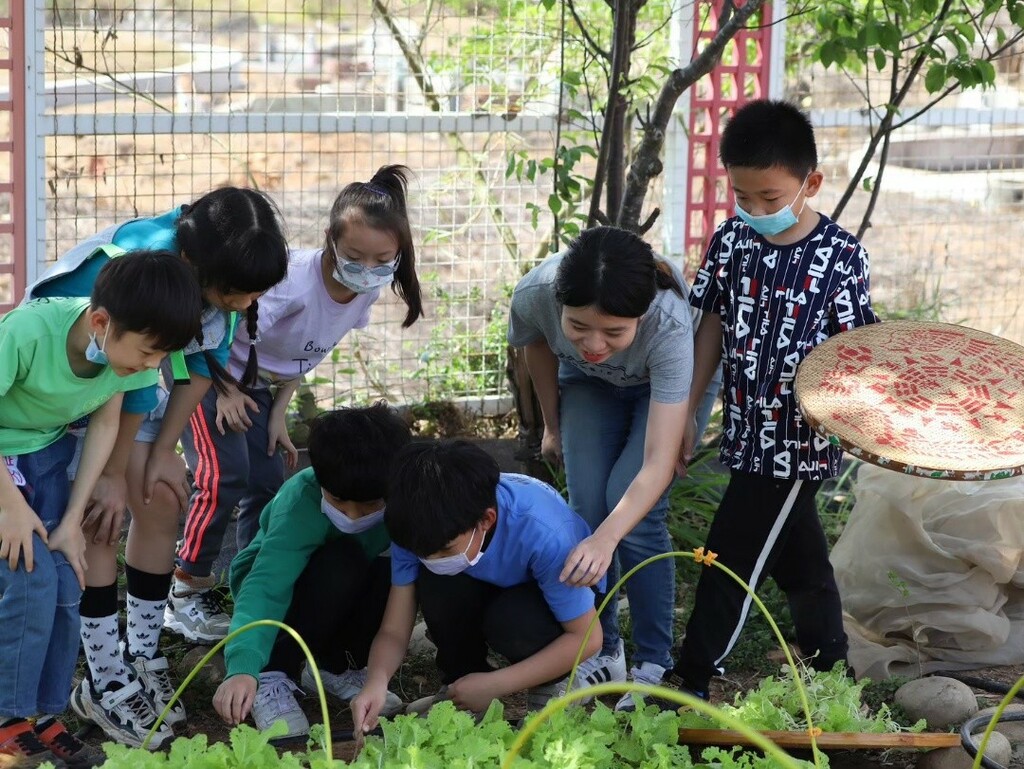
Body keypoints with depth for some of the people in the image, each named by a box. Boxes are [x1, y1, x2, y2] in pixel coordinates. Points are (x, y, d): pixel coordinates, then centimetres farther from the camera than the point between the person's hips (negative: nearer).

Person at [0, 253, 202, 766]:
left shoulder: (128, 345, -18)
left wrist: (72, 519, -10)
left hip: (50, 452, 5)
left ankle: (44, 718, 11)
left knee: (66, 583, -1)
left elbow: (105, 423, -7)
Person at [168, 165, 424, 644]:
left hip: (257, 383, 7)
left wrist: (279, 412, -1)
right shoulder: (294, 282, -38)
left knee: (268, 487, 4)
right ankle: (186, 595, -3)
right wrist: (226, 391, -20)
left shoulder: (367, 291, -14)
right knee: (223, 480, -16)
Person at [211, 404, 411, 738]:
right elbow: (267, 586, -47)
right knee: (341, 562, -35)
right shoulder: (299, 505, -37)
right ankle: (272, 675, -16)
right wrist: (242, 669, -60)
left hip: (347, 593, 4)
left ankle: (337, 667, -1)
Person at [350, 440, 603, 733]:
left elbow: (587, 638, -29)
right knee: (435, 583, -30)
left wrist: (495, 685, -31)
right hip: (492, 587, 4)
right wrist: (376, 681, -44)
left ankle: (553, 686, -4)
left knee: (510, 619, -36)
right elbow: (393, 631, -22)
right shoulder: (420, 529, -27)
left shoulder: (546, 535, -39)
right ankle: (458, 687, -5)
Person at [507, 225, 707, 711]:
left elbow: (659, 464, -45)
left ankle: (655, 666, -3)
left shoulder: (669, 324, -45)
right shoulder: (535, 295, -37)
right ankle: (601, 653, 8)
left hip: (668, 383, -3)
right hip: (588, 383, 3)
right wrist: (553, 425, 5)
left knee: (631, 508, -17)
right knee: (588, 509, -9)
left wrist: (607, 539, -59)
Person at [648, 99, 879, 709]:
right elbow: (713, 329, 6)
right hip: (747, 431, 5)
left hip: (800, 439, -5)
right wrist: (685, 413, 7)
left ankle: (693, 676, 13)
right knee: (796, 557, 20)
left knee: (732, 553, -1)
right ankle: (829, 663, 37)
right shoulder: (732, 241, -2)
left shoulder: (841, 257, -15)